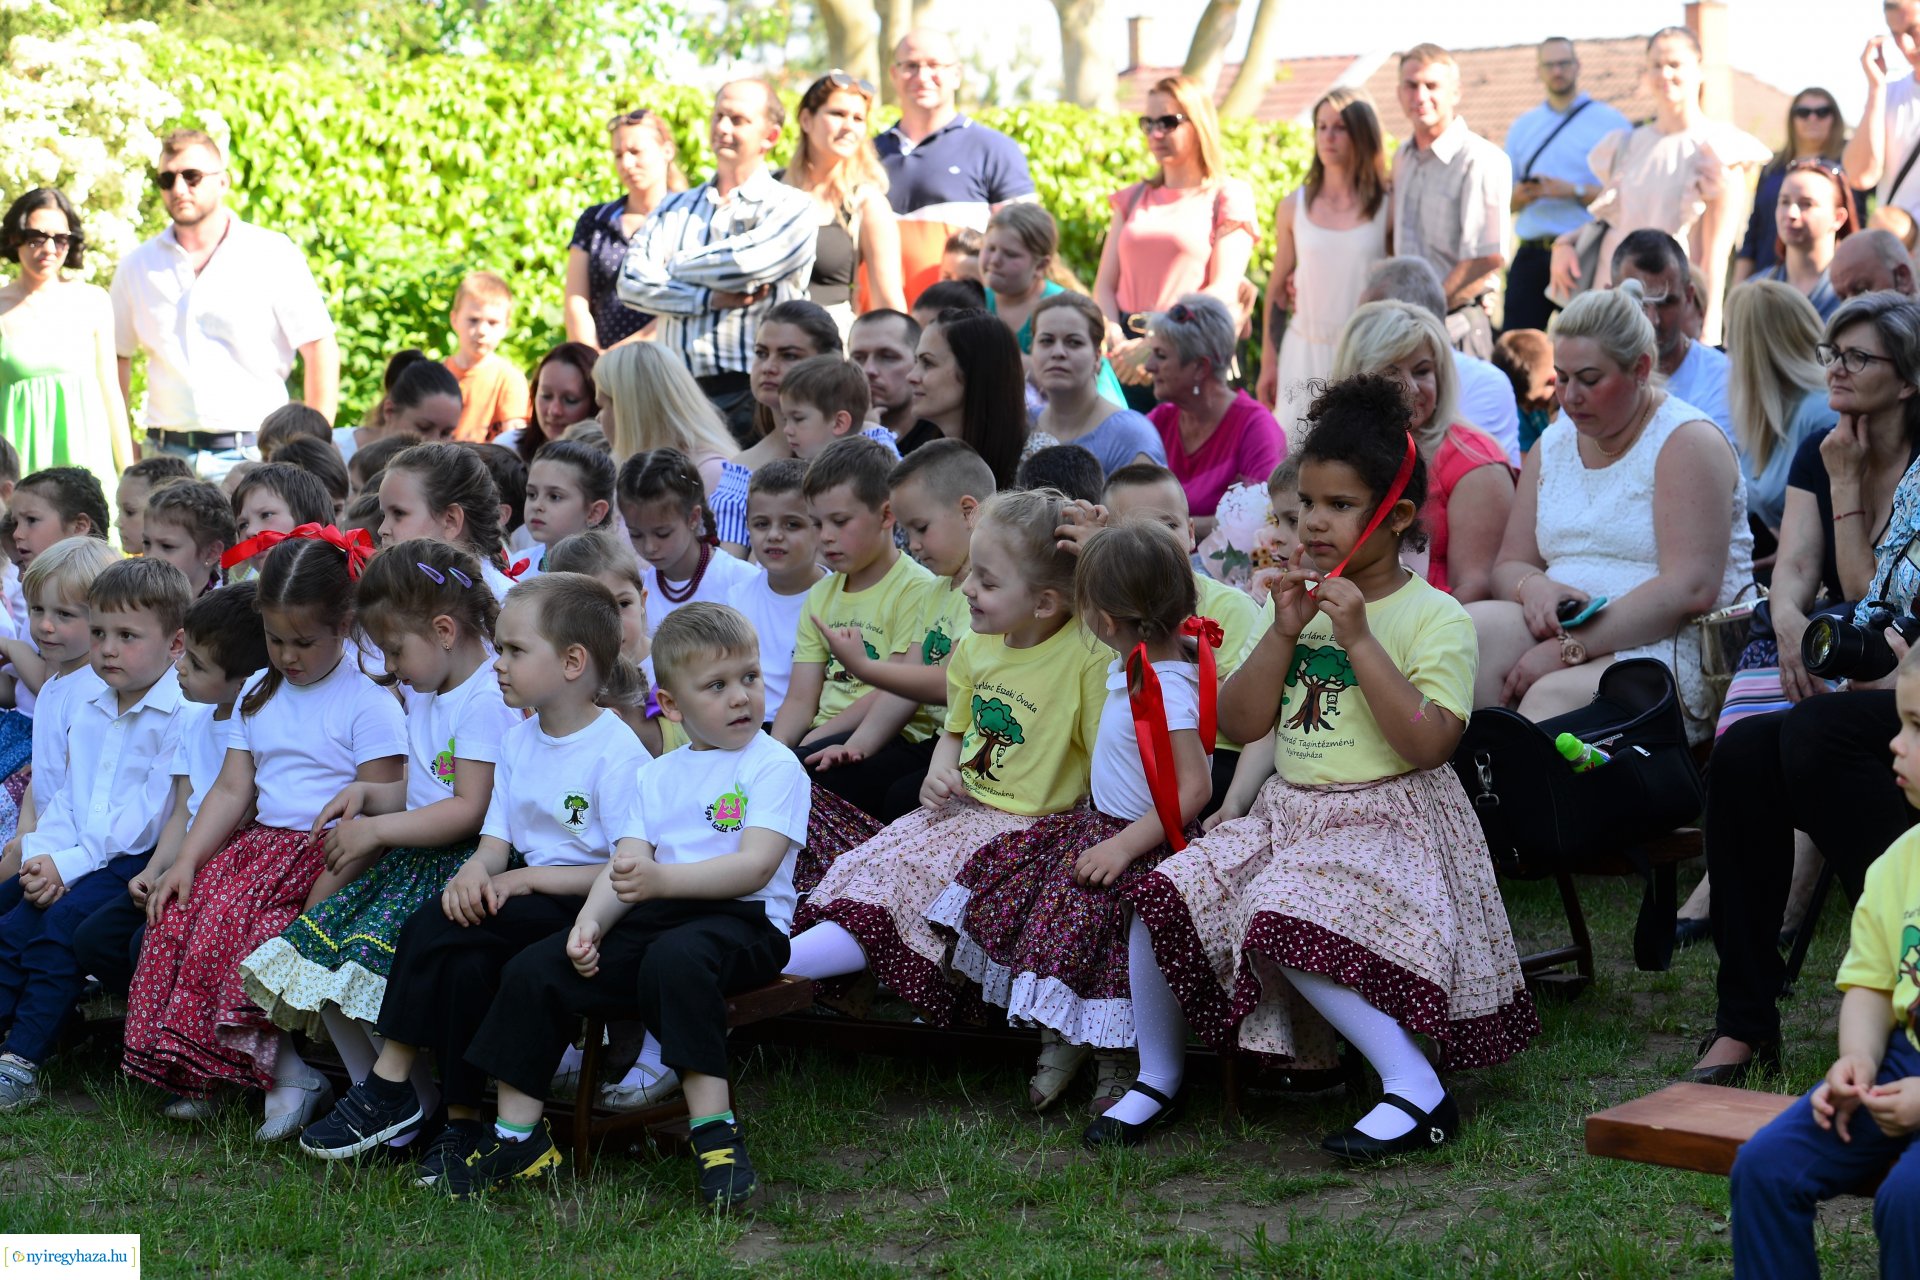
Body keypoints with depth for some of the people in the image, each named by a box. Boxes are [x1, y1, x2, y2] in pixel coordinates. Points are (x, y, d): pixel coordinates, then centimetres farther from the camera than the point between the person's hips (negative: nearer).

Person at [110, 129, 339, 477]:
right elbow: (116, 357, 17)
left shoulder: (272, 256, 1)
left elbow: (321, 350, -1)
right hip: (165, 456, 3)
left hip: (252, 456, -3)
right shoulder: (137, 266, 11)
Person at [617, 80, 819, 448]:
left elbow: (743, 265, -12)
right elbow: (631, 282, 5)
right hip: (678, 391, 3)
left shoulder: (793, 208, 6)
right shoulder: (675, 208, 20)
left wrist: (672, 267, 4)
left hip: (754, 394, -3)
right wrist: (709, 299, -8)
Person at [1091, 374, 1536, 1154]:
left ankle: (1417, 1091, -20)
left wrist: (1359, 640, -20)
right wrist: (1283, 634, -6)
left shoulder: (1433, 616, -7)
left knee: (1285, 925, -32)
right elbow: (1237, 725, 6)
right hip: (1288, 813, 7)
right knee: (1161, 894, -9)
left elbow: (1426, 744, -20)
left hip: (1388, 819, -7)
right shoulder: (1305, 602, 10)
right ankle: (1157, 1080, 11)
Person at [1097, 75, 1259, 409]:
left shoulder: (1228, 197, 4)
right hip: (1127, 367, 4)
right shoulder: (1132, 199, 18)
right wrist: (1117, 342, -9)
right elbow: (1105, 284, 12)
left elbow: (1224, 293, -7)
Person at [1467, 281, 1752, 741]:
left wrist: (1570, 648, -20)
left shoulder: (1688, 442, -5)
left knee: (1555, 699, -36)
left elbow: (1690, 588, -17)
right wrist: (1533, 587, -11)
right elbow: (1509, 565, 16)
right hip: (1557, 630, 6)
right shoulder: (1553, 444, 17)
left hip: (1667, 644, -6)